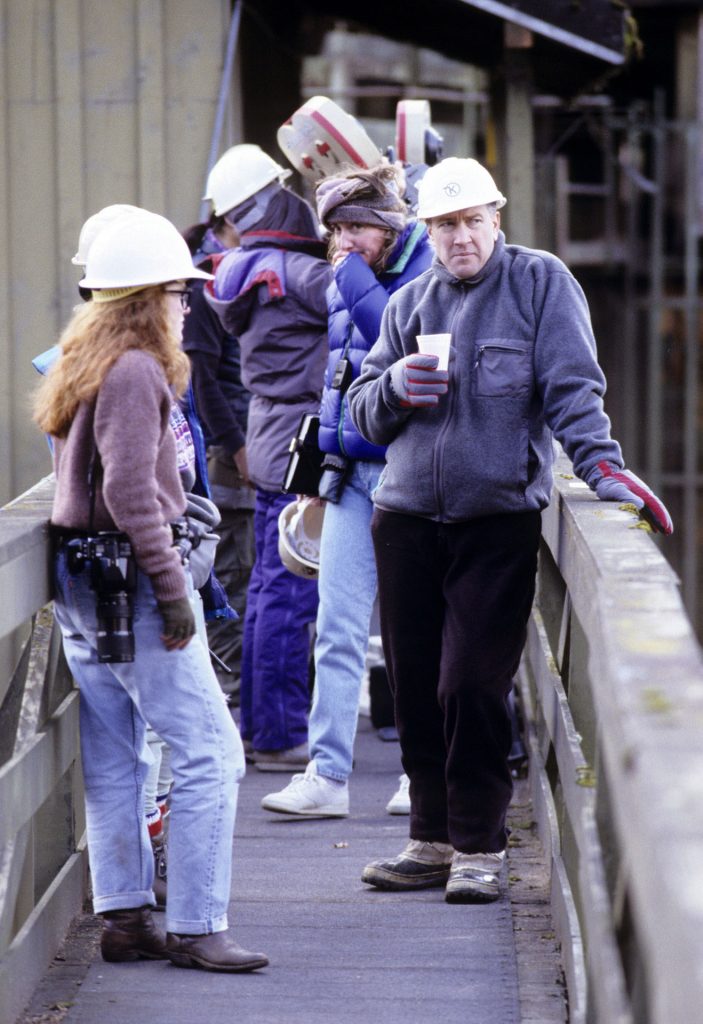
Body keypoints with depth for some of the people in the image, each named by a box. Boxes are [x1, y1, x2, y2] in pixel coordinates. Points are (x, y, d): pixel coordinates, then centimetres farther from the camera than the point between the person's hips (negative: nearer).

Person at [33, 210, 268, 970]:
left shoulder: (79, 367, 15)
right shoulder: (133, 372, -15)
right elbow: (130, 493, -21)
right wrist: (173, 589, -18)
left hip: (82, 584, 10)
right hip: (128, 581, -10)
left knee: (113, 758, 12)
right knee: (208, 751, -7)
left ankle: (123, 917, 15)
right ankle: (194, 927, -8)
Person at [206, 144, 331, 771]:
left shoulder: (248, 270, 11)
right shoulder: (294, 272, -16)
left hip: (272, 438, 10)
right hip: (300, 442, -10)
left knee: (270, 585, 16)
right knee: (292, 591, -6)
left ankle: (259, 723, 23)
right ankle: (280, 736, -4)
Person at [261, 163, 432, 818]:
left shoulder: (430, 274, -8)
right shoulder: (344, 284, 13)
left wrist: (356, 282, -18)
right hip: (350, 471, 6)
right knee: (337, 626, 0)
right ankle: (328, 775, -2)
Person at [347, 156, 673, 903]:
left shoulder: (540, 283, 1)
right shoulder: (408, 304, 14)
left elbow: (571, 387, -7)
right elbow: (364, 415, 15)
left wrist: (600, 464, -22)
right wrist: (395, 388, -7)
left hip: (499, 520, -5)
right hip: (406, 521, 5)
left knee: (471, 687, -8)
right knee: (415, 688, 7)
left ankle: (479, 848, 5)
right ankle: (433, 840, 19)